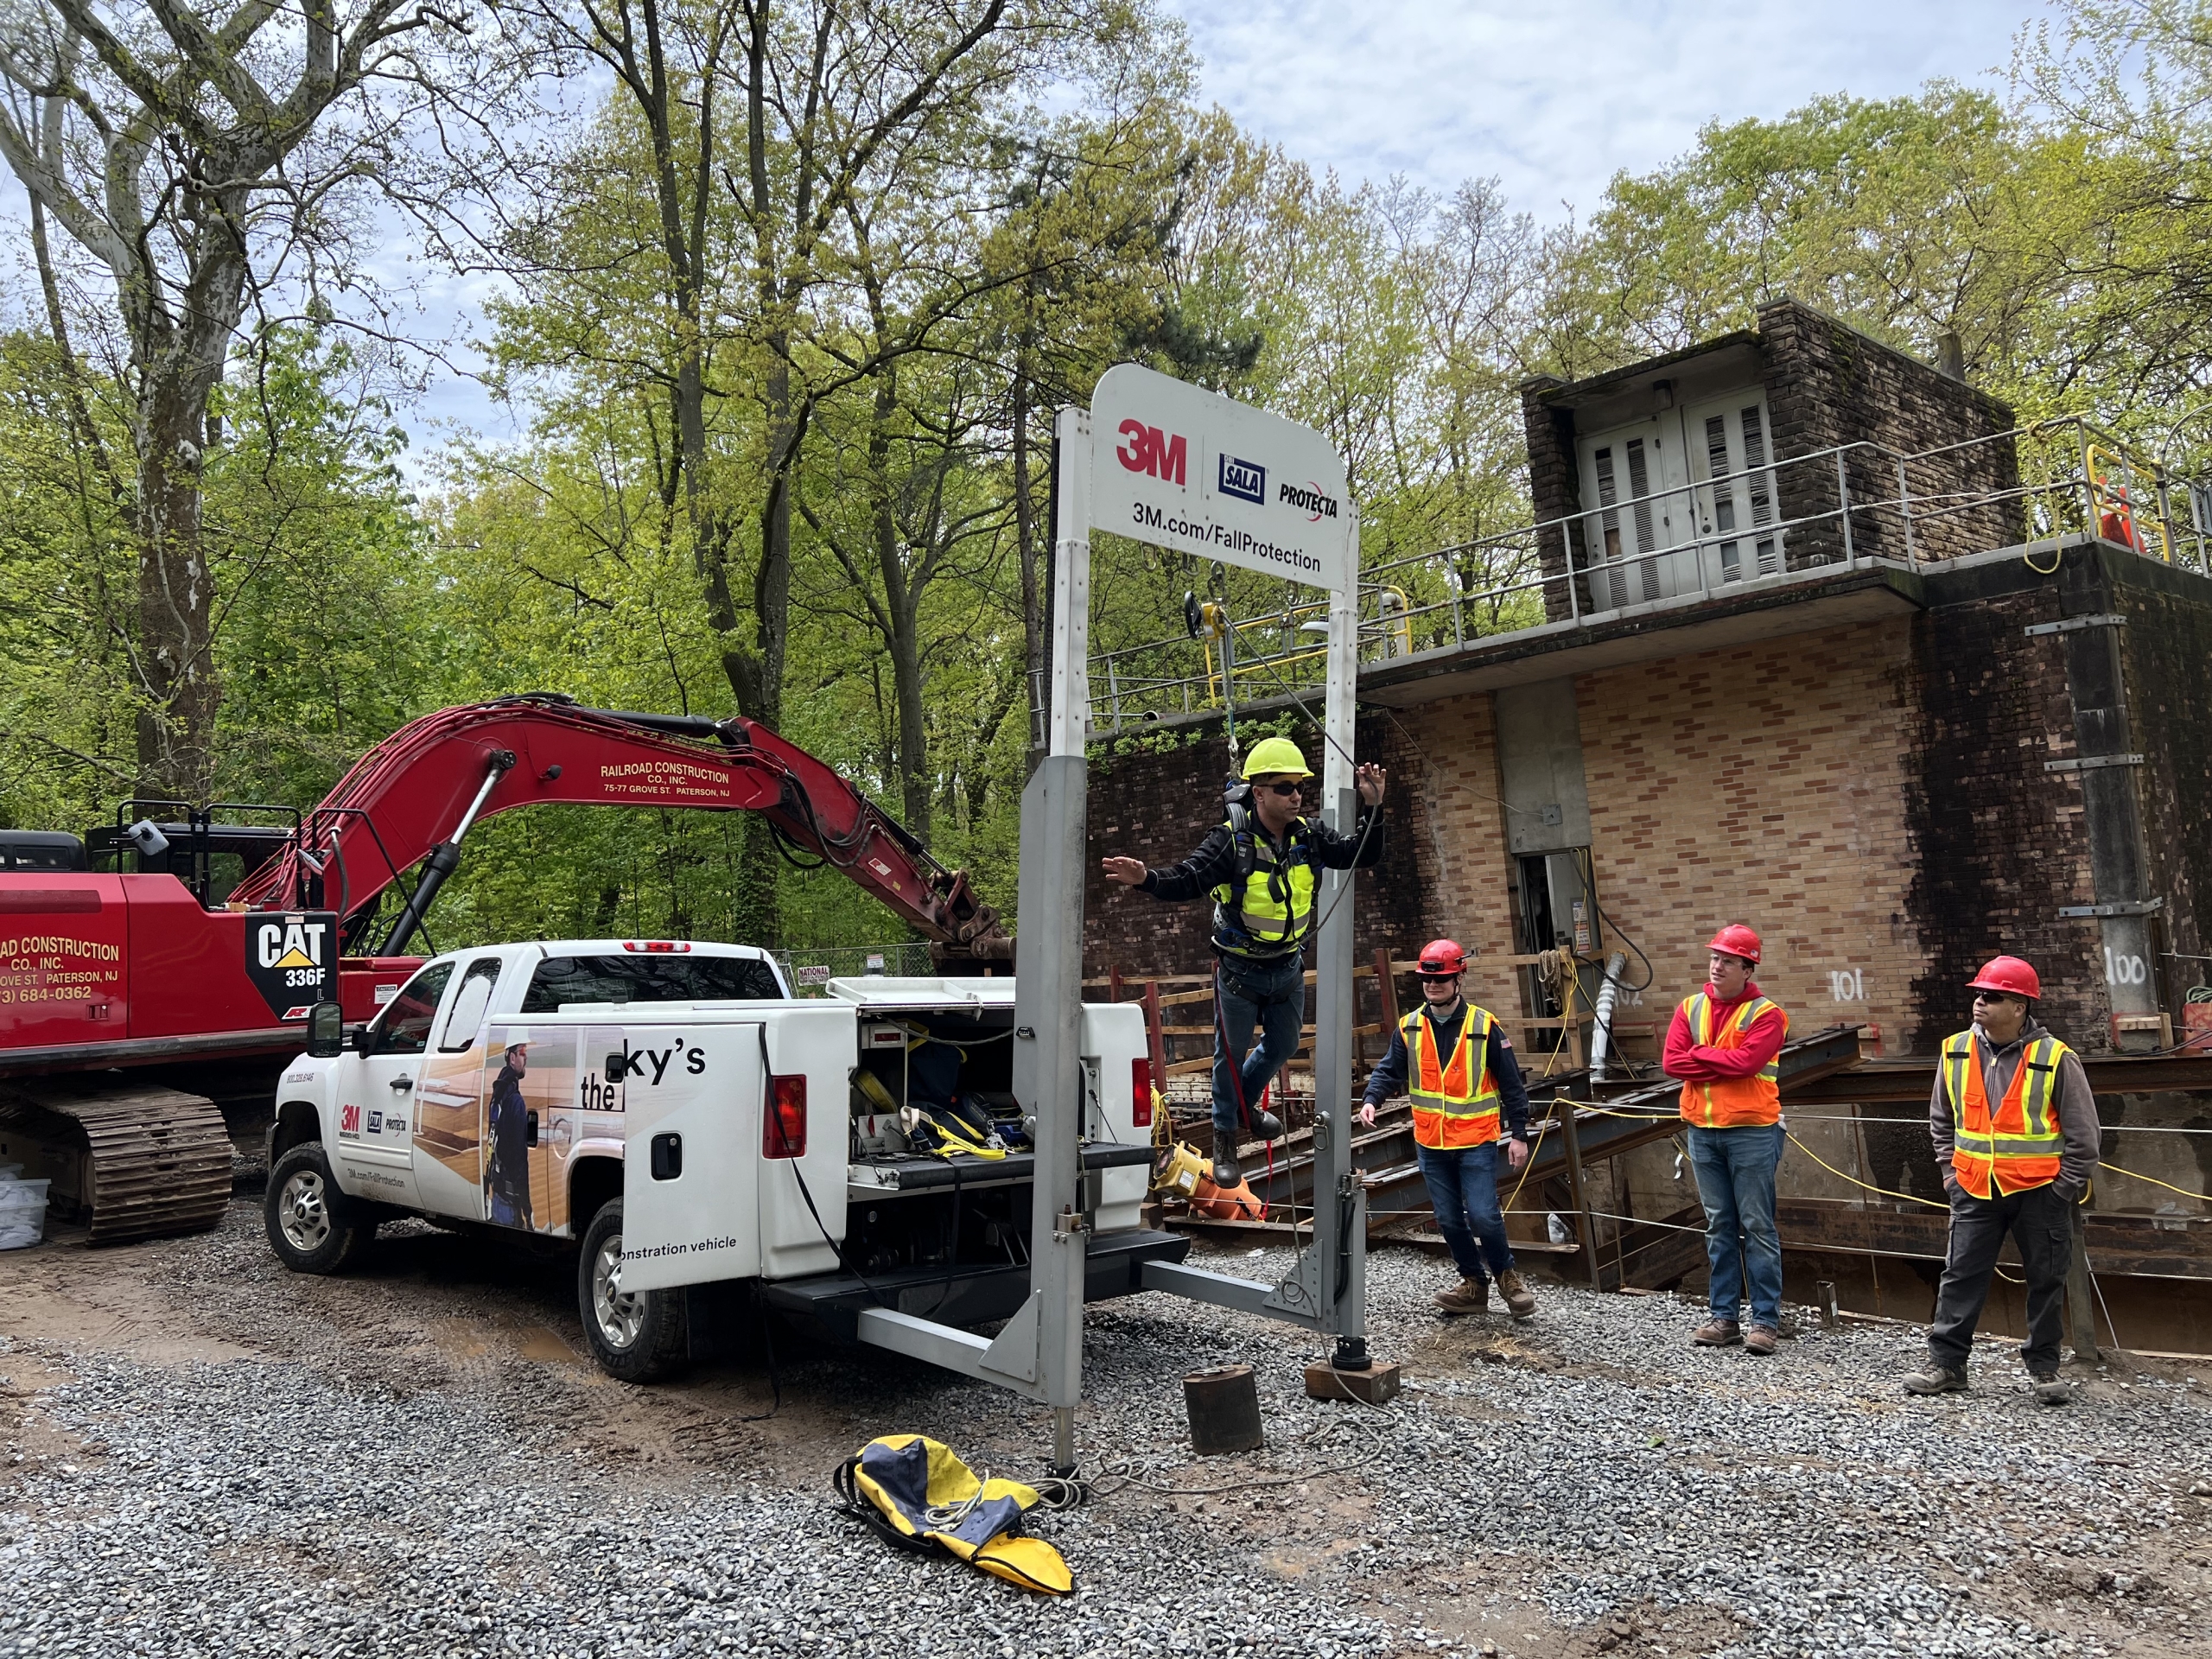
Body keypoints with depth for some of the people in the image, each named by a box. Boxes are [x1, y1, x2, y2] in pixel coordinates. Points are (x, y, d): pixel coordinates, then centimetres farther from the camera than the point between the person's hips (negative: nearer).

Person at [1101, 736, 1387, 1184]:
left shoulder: (1308, 836, -6)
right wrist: (1147, 878, -47)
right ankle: (1225, 1136, 31)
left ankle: (1244, 1103, 48)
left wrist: (1372, 810, -15)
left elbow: (1361, 855, 1)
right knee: (1230, 1054, 10)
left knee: (1283, 1046, 21)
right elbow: (1186, 880, -27)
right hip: (1239, 970, -5)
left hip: (1289, 967, 5)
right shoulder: (1230, 840, -21)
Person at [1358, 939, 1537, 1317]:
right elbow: (1390, 1071, 2)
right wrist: (1372, 1099, -18)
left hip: (1476, 1142, -4)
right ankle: (1474, 1284, 27)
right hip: (1430, 1144, 4)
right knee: (1449, 1220, 9)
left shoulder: (1485, 1026, -8)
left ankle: (1507, 1275, 17)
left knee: (1483, 1216, -9)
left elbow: (1511, 1084, -3)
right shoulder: (1409, 1027, 1)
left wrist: (1519, 1134, -4)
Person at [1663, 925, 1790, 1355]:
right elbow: (1672, 1063, -4)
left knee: (1757, 1227, 0)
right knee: (1719, 1227, 11)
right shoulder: (1690, 1009, 7)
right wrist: (1725, 1065, -12)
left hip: (1751, 1131, -5)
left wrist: (1699, 1054, -9)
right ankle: (1724, 1316, 18)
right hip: (1703, 1131, 5)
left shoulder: (1765, 1014, -7)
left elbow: (1746, 1061, -22)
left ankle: (1766, 1320, 7)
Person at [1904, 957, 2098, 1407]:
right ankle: (1946, 1361, 8)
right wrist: (1951, 1173, 8)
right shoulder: (1956, 1051, 1)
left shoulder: (2055, 1058, -10)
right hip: (1975, 1190, 3)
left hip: (2040, 1192, -3)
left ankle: (2044, 1367, 22)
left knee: (2046, 1281, 9)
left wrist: (2063, 1191, -6)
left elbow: (2085, 1134, -5)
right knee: (1961, 1274, 2)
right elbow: (1941, 1120, 14)